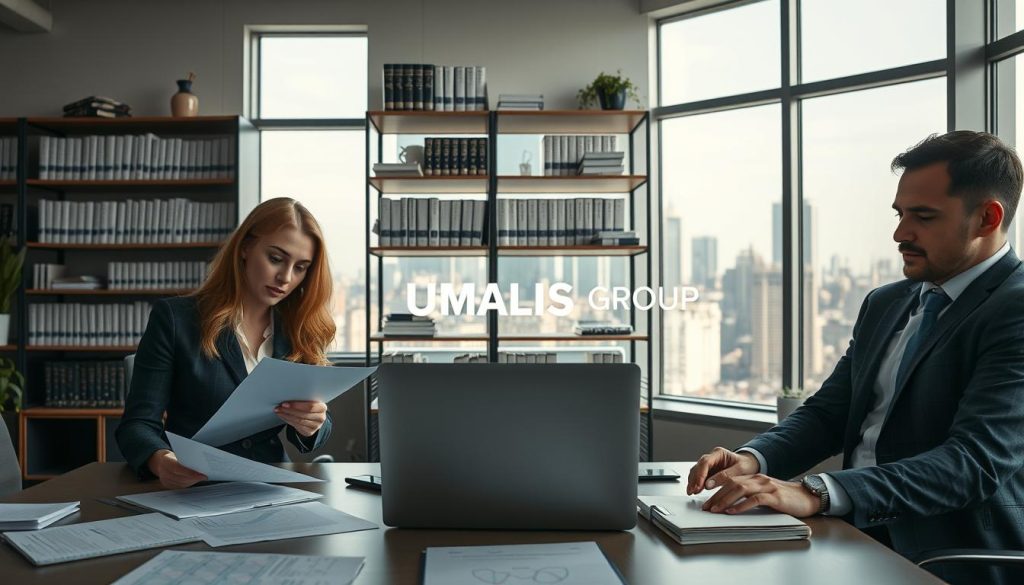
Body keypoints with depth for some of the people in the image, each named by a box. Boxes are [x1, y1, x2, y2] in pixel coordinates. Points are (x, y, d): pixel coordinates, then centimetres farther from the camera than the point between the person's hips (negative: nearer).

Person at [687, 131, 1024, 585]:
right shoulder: (884, 304, 12)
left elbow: (976, 461, -23)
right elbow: (827, 413, 11)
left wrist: (815, 494, -33)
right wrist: (752, 459, -10)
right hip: (858, 539, 6)